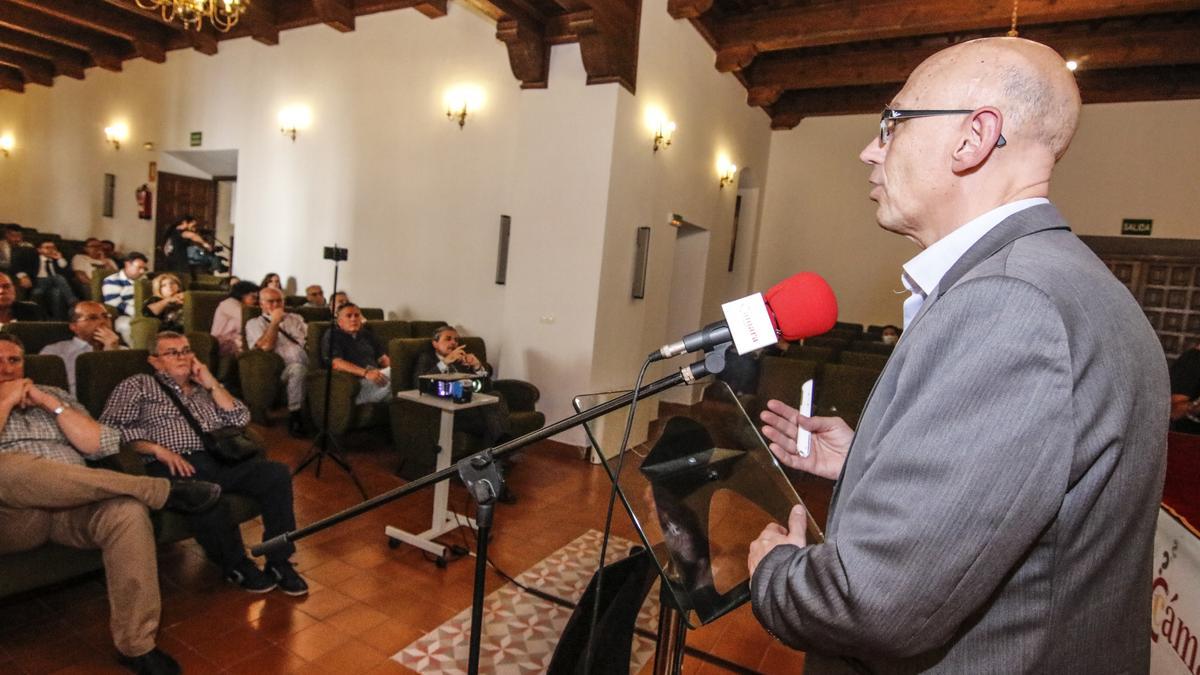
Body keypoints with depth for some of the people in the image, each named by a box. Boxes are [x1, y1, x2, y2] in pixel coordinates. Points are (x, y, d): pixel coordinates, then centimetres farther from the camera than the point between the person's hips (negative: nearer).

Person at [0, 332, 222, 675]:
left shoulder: (52, 394, 23)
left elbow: (104, 445, 9)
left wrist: (50, 403, 3)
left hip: (72, 505, 2)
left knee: (128, 511, -33)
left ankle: (137, 645, -30)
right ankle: (162, 490, -27)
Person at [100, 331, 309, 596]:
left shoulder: (205, 388, 27)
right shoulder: (138, 385, 16)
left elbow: (240, 419, 14)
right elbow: (110, 426, 0)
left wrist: (211, 383, 7)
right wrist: (158, 449, -13)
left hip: (219, 460, 4)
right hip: (172, 467, -4)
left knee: (277, 473, -23)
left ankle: (279, 562, -14)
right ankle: (236, 565, -14)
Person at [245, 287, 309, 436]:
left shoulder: (296, 318, 28)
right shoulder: (254, 323, 14)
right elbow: (266, 346, -5)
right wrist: (275, 322, 1)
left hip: (308, 366, 4)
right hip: (282, 370, -4)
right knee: (297, 368, -38)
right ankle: (295, 417, -25)